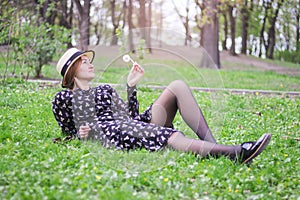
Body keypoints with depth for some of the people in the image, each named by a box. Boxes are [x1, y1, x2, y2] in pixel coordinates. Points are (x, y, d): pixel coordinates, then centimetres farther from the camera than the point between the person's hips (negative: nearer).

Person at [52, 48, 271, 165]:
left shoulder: (105, 89, 32)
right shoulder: (63, 98, 15)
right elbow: (71, 133, 13)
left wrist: (131, 86, 20)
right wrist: (83, 134, -9)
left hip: (137, 124, 7)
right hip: (110, 133, -7)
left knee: (178, 86, -12)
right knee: (171, 136, -35)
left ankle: (212, 144, -25)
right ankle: (235, 152, -55)